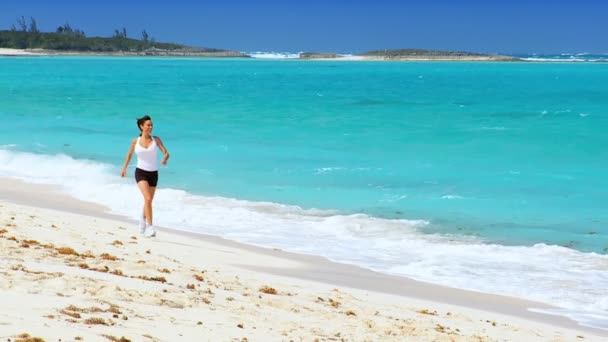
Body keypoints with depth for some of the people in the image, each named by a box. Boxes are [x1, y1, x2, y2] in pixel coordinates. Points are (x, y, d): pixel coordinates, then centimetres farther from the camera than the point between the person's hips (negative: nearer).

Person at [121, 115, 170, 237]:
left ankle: (143, 221, 43)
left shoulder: (156, 139, 0)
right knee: (148, 199, -22)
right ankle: (150, 227, -23)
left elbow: (166, 153, -6)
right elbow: (129, 154, 17)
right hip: (141, 172, -2)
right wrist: (124, 168, 23)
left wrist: (164, 159, -28)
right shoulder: (135, 141, 0)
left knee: (148, 201, 15)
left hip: (153, 173, 2)